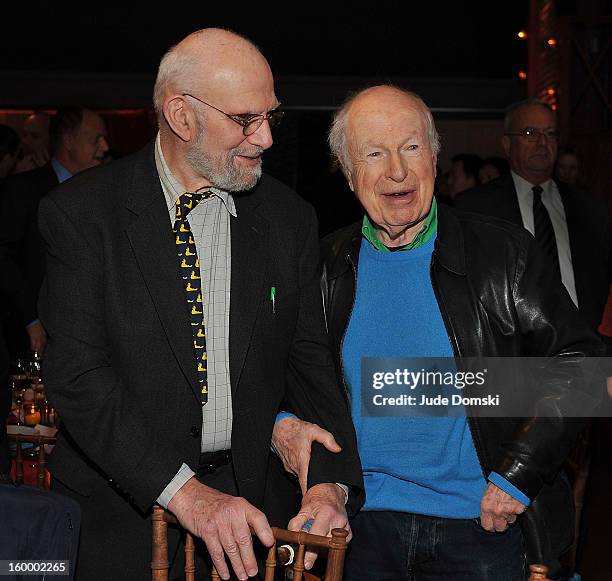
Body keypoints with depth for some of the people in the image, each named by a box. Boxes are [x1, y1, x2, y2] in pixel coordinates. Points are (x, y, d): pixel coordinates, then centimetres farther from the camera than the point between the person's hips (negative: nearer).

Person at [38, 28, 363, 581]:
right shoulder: (80, 213, -9)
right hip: (124, 505, -2)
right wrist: (184, 491, -23)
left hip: (248, 496, 3)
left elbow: (308, 360, 5)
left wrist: (330, 482, -12)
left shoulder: (289, 217, 3)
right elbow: (77, 374, -15)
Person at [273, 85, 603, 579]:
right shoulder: (324, 266, 1)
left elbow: (578, 363, -5)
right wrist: (282, 421, -7)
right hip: (363, 527, 2)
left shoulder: (506, 252, -6)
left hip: (482, 525, -2)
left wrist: (517, 476, -11)